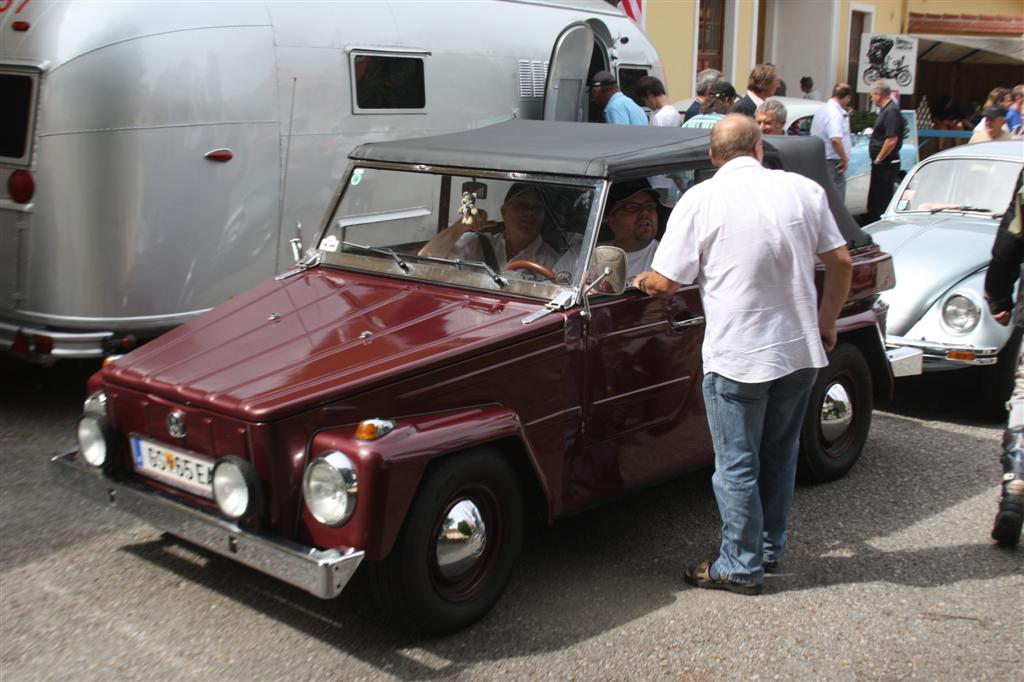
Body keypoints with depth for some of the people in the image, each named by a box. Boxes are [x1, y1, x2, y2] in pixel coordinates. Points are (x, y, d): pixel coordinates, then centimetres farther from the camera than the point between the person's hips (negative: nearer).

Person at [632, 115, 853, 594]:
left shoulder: (701, 200, -11)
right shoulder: (804, 189, 1)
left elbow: (665, 284, -11)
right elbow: (840, 262, 4)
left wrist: (640, 281, 10)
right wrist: (826, 322, 17)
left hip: (738, 358, -5)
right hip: (802, 351, 5)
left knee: (737, 466, 7)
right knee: (780, 455, 21)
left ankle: (741, 567, 17)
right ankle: (771, 548, 34)